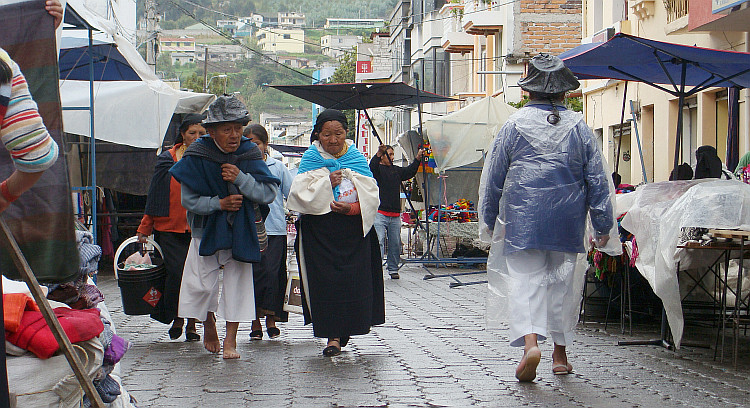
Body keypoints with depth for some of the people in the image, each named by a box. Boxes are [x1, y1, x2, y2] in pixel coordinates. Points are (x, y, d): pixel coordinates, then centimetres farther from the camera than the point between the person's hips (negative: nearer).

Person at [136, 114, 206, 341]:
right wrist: (145, 229, 7)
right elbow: (155, 196, 9)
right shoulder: (168, 160, 5)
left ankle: (191, 324, 13)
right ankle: (176, 318, 10)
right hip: (171, 228, -1)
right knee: (177, 272, -12)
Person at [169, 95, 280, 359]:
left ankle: (231, 339, 7)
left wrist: (240, 178, -23)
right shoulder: (197, 157, -11)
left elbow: (268, 193, -11)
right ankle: (209, 325, 32)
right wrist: (219, 203, -21)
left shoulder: (249, 154, -6)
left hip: (241, 230, 1)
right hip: (207, 228, -1)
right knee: (204, 283, 3)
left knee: (237, 279, -1)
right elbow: (189, 200, -10)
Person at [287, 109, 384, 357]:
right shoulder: (311, 158, 4)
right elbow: (299, 193, -5)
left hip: (354, 228, 1)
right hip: (320, 230, -1)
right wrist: (326, 184, -15)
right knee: (326, 280, -7)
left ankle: (344, 328, 17)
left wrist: (352, 208, -16)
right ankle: (333, 336, -1)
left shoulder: (357, 158, 7)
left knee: (354, 280, -2)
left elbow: (371, 195, 2)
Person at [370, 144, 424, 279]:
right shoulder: (378, 169, 1)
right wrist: (378, 154, -36)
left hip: (395, 215, 6)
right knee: (378, 242, -14)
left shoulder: (396, 170, 19)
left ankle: (393, 269, 19)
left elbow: (409, 172, 18)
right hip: (380, 213, -6)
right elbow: (372, 167, -19)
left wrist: (417, 159, 5)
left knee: (395, 244, 9)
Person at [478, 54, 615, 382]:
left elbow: (492, 178, 5)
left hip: (522, 219, -2)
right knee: (562, 280, 12)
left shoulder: (514, 125, 0)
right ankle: (560, 352, 21)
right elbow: (597, 179, 4)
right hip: (567, 220, 2)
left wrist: (489, 220, 15)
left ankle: (530, 340, -26)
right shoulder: (579, 127, 4)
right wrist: (603, 225, 9)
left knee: (525, 279, -3)